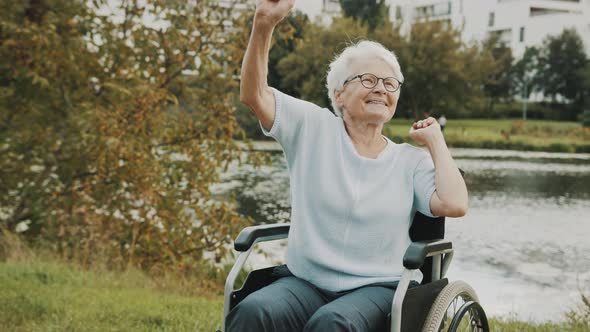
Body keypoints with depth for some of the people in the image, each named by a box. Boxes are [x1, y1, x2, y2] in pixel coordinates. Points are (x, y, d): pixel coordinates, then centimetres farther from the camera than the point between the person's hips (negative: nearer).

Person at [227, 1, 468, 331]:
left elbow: (455, 205, -11)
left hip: (378, 288, 0)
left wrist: (436, 141, 2)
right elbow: (254, 94, -5)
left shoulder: (412, 161, 7)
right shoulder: (315, 128, 6)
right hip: (305, 282, 1)